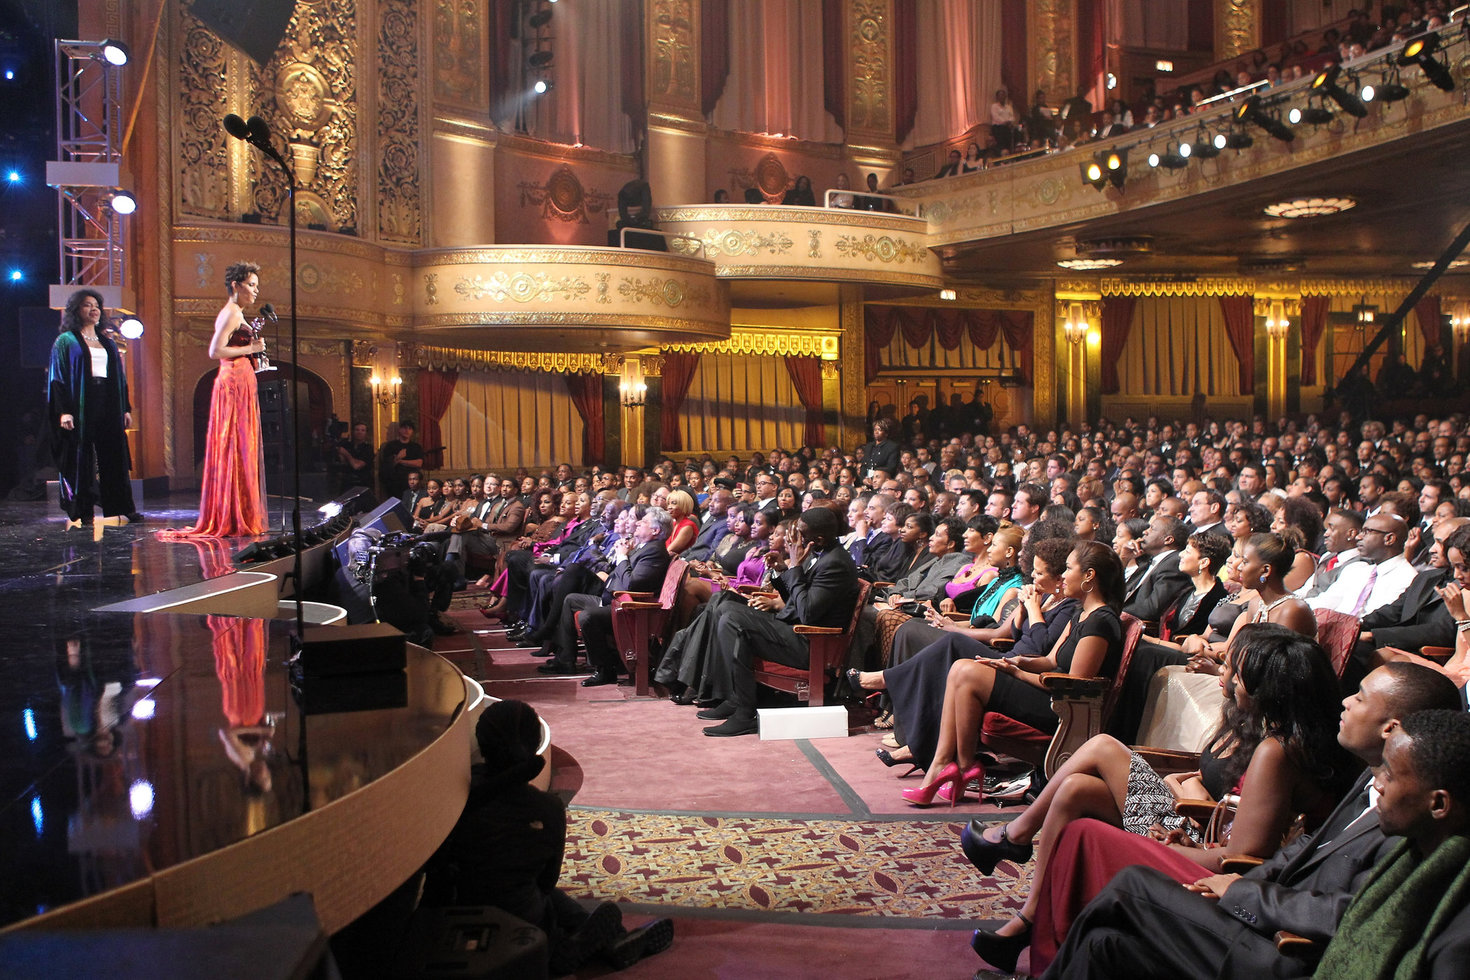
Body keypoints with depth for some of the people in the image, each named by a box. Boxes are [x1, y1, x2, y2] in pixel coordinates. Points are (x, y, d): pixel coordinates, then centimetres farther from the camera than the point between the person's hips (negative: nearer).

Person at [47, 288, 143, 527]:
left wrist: (126, 408, 10)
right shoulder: (66, 341, 3)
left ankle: (119, 508, 4)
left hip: (108, 407, 4)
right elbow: (58, 378, -4)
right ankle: (79, 513, 2)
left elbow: (120, 378, 18)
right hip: (80, 407, -4)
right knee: (80, 459, -3)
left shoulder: (108, 343, 17)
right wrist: (63, 411, -14)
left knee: (113, 458, 2)